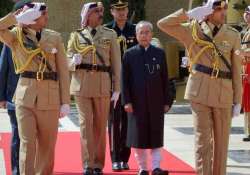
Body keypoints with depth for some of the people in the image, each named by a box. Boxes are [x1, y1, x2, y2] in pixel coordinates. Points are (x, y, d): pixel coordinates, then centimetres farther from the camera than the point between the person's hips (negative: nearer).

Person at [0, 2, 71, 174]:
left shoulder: (54, 37, 5)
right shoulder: (16, 36, 3)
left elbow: (63, 71, 4)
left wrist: (65, 102, 0)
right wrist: (18, 17, -9)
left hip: (50, 97, 1)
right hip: (25, 97, -1)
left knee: (47, 145, 7)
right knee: (27, 143, -6)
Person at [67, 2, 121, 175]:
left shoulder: (110, 34, 7)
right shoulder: (77, 35, 8)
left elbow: (116, 63, 5)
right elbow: (68, 61, 8)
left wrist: (117, 89, 0)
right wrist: (74, 62, -16)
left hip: (102, 84, 0)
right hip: (81, 84, 0)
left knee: (101, 125, 4)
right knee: (86, 123, -4)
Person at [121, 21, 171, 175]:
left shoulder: (160, 53, 5)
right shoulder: (129, 55, 2)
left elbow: (165, 79, 6)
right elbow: (125, 80, 0)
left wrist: (166, 101, 3)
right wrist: (127, 101, -7)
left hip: (156, 102, 1)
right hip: (137, 102, -1)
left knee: (156, 134, 1)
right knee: (139, 135, 4)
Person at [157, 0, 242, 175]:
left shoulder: (233, 35, 4)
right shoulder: (193, 29, 2)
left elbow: (236, 71, 4)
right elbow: (163, 24, -5)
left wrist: (237, 101, 2)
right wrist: (191, 14, -10)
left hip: (224, 94, 2)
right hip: (200, 92, -2)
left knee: (221, 141, 8)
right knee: (203, 139, -2)